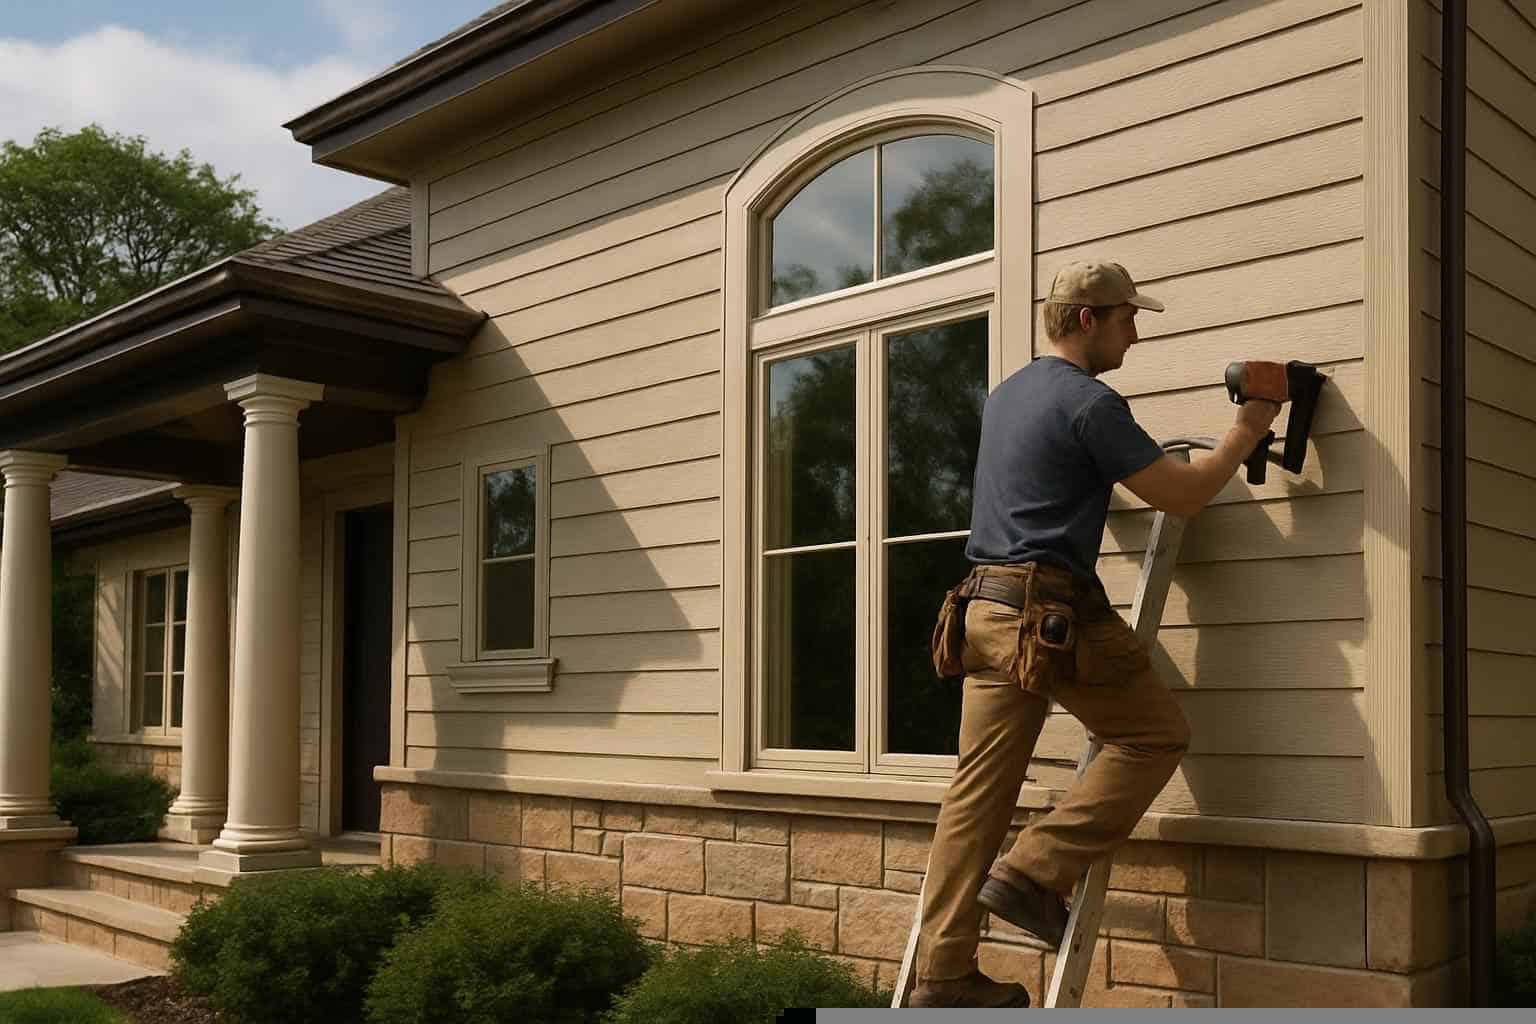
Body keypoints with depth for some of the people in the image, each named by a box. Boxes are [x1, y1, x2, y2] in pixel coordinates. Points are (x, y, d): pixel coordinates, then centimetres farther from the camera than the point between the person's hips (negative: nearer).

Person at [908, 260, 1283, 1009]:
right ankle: (1033, 873, 1)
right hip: (1055, 616, -8)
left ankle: (944, 976, 8)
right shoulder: (1090, 402, -9)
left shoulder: (1005, 394, 19)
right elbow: (1182, 497, -7)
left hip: (985, 609, 9)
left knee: (977, 791, 7)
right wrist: (1245, 434, 8)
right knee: (1156, 734, 8)